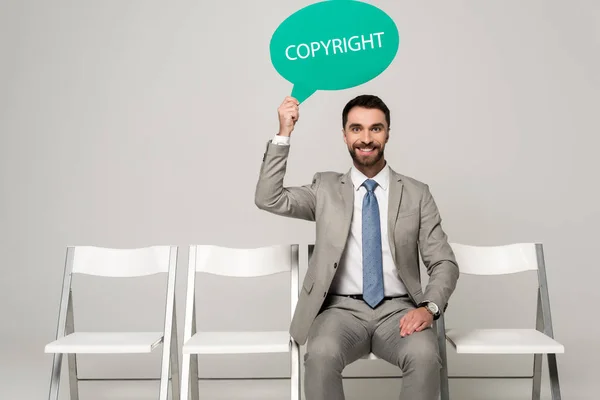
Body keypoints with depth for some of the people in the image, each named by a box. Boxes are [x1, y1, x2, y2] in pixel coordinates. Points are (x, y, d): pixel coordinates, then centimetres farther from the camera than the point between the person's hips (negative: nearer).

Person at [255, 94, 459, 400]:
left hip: (398, 310, 1)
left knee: (424, 354, -31)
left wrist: (430, 307, -15)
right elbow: (268, 199, -4)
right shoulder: (325, 188, 9)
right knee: (321, 354, -32)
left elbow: (444, 264, 5)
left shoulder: (417, 194, 7)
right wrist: (284, 134, -9)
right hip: (343, 309, 0)